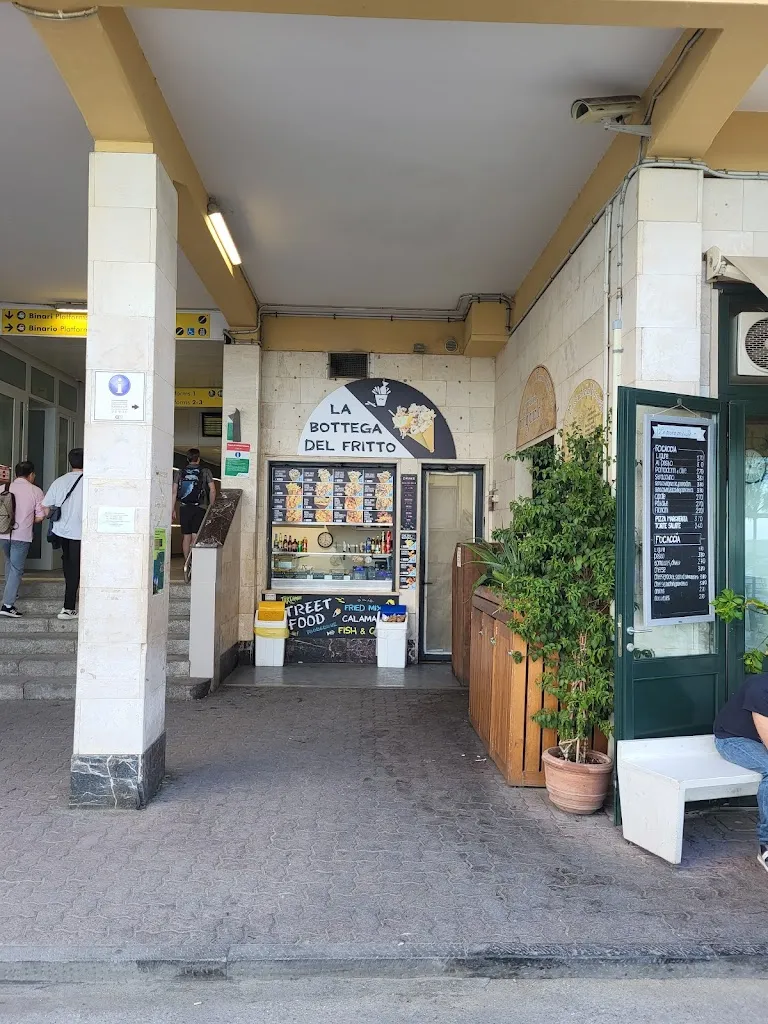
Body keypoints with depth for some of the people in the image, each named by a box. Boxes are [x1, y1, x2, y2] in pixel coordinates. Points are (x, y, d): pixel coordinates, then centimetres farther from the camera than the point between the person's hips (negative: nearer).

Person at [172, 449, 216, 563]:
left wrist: (173, 510, 7)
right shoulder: (205, 472, 1)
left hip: (184, 508, 2)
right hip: (200, 508, -2)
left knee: (186, 536, 9)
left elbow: (174, 492, 4)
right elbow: (212, 491, -5)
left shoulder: (180, 472, 7)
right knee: (195, 536, -3)